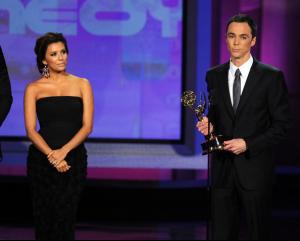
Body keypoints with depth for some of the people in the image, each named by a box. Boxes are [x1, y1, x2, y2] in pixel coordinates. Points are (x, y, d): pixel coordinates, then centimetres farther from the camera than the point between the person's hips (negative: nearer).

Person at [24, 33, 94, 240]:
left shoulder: (81, 85, 6)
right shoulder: (34, 89, 5)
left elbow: (87, 126, -1)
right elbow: (31, 130, -3)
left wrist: (64, 151, -16)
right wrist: (51, 155, -19)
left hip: (73, 158, 0)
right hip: (42, 159, 0)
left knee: (65, 219, -10)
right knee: (44, 219, 1)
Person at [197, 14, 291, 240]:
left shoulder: (271, 77, -4)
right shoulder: (214, 75, 9)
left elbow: (282, 124, -4)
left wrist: (248, 144, -14)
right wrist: (209, 125, -5)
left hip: (255, 168, -3)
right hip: (222, 169, 3)